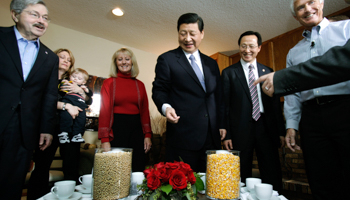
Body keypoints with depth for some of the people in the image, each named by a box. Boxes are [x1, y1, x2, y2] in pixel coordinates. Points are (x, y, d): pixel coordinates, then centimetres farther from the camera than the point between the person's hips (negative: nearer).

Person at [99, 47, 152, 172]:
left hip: (136, 129, 3)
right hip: (116, 128, -2)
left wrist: (147, 135, 1)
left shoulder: (139, 85, 10)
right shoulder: (109, 83, 2)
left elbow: (145, 111, 8)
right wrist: (105, 139, -12)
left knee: (139, 169, 8)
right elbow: (105, 110, -4)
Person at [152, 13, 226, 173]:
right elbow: (159, 90, 0)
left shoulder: (211, 64, 16)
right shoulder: (166, 59, 2)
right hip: (183, 134, -4)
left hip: (212, 136, 5)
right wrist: (165, 107, -21)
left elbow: (218, 97, 18)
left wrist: (222, 124, 12)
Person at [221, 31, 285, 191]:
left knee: (273, 176, 9)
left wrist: (281, 131, 5)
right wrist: (226, 135, -7)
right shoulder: (228, 73, 1)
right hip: (241, 130, -2)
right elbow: (225, 106, -2)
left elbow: (275, 104, 11)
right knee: (242, 177, 9)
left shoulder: (268, 72, 11)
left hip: (267, 128, 3)